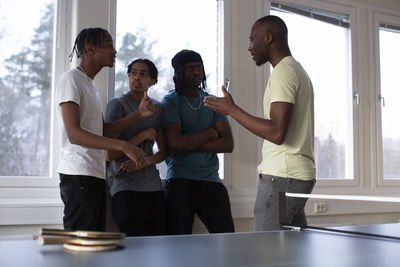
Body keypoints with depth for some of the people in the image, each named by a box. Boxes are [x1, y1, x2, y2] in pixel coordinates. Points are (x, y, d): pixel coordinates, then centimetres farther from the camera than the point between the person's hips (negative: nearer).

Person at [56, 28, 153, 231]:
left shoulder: (89, 84, 22)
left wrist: (140, 114, 8)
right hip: (78, 176, -9)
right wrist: (123, 146, -23)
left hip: (95, 176, 10)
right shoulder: (71, 79, -7)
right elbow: (73, 134, -18)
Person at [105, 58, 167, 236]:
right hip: (125, 187, -5)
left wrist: (146, 161, -7)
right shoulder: (117, 105, -3)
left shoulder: (158, 108, 13)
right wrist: (144, 135, -8)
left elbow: (164, 151, 14)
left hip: (154, 187, 5)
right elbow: (109, 155, -9)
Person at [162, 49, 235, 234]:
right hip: (179, 180, -3)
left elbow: (228, 144, 3)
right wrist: (210, 133, -2)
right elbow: (174, 143, -12)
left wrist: (190, 144, -7)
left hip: (211, 180, 4)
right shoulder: (170, 101, 2)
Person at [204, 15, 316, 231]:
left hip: (282, 176, -10)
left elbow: (277, 133, -22)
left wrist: (232, 110, -15)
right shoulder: (297, 70, 20)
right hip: (301, 174, 10)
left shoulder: (283, 72, -12)